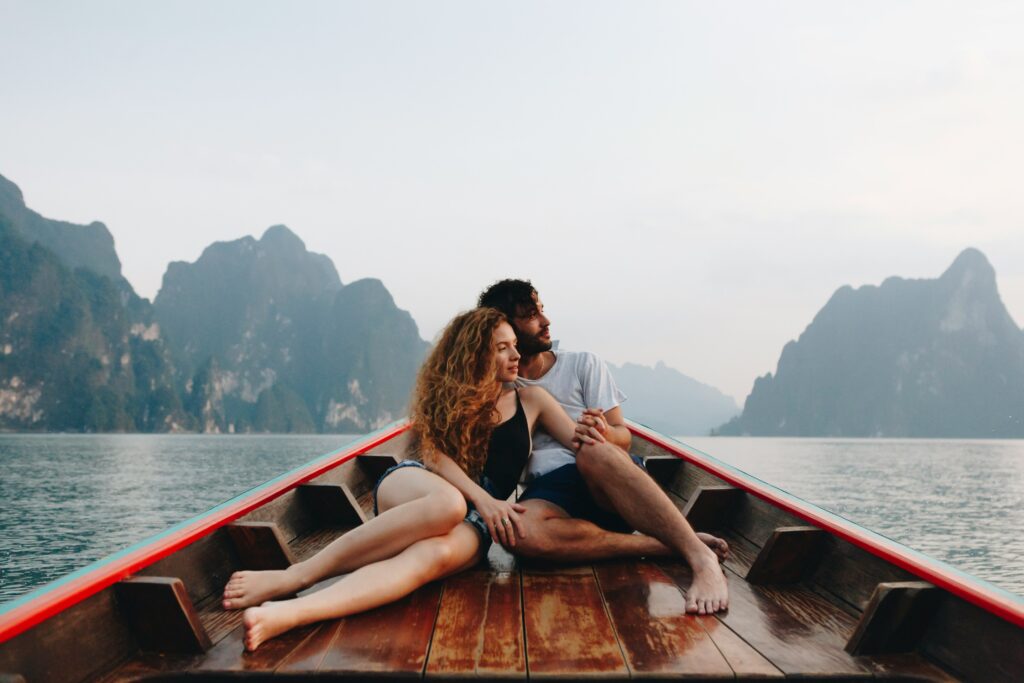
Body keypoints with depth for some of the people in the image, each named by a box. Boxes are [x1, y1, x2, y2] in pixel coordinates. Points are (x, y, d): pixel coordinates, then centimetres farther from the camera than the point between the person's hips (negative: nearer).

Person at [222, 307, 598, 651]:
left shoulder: (531, 400, 15)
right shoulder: (448, 393, 11)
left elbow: (582, 445, 13)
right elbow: (433, 450, -5)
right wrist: (482, 498, -21)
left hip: (472, 521, 1)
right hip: (411, 487, 0)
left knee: (437, 554, -39)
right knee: (448, 503, -41)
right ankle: (296, 575, -44)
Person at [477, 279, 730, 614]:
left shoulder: (583, 364, 13)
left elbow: (623, 435, 6)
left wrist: (605, 434, -18)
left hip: (605, 484, 0)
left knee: (595, 453, -39)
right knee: (521, 531, -38)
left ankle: (700, 556, -41)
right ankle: (663, 545, -32)